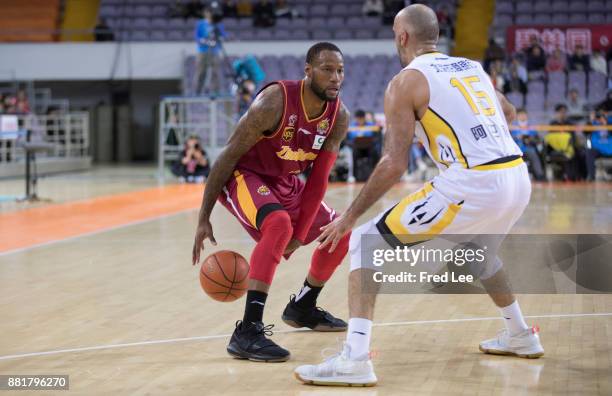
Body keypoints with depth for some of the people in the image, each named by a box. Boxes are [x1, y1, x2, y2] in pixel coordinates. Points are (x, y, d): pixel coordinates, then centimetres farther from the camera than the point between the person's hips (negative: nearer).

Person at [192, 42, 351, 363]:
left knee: (341, 232, 13)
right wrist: (204, 219, -22)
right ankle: (247, 332, -37)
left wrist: (300, 235, -10)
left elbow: (318, 179, -5)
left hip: (285, 182, 8)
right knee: (279, 225, -35)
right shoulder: (274, 102, -29)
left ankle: (302, 307, 35)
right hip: (243, 176, -8)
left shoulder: (339, 117, -10)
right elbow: (228, 156, -23)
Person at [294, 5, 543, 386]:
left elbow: (395, 164, -7)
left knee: (367, 241, 2)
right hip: (519, 178, 7)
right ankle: (520, 336, 48)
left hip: (474, 184, -7)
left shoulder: (406, 82, 1)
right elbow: (508, 113, 39)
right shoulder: (473, 67, 21)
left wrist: (350, 215, 2)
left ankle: (355, 360, -10)